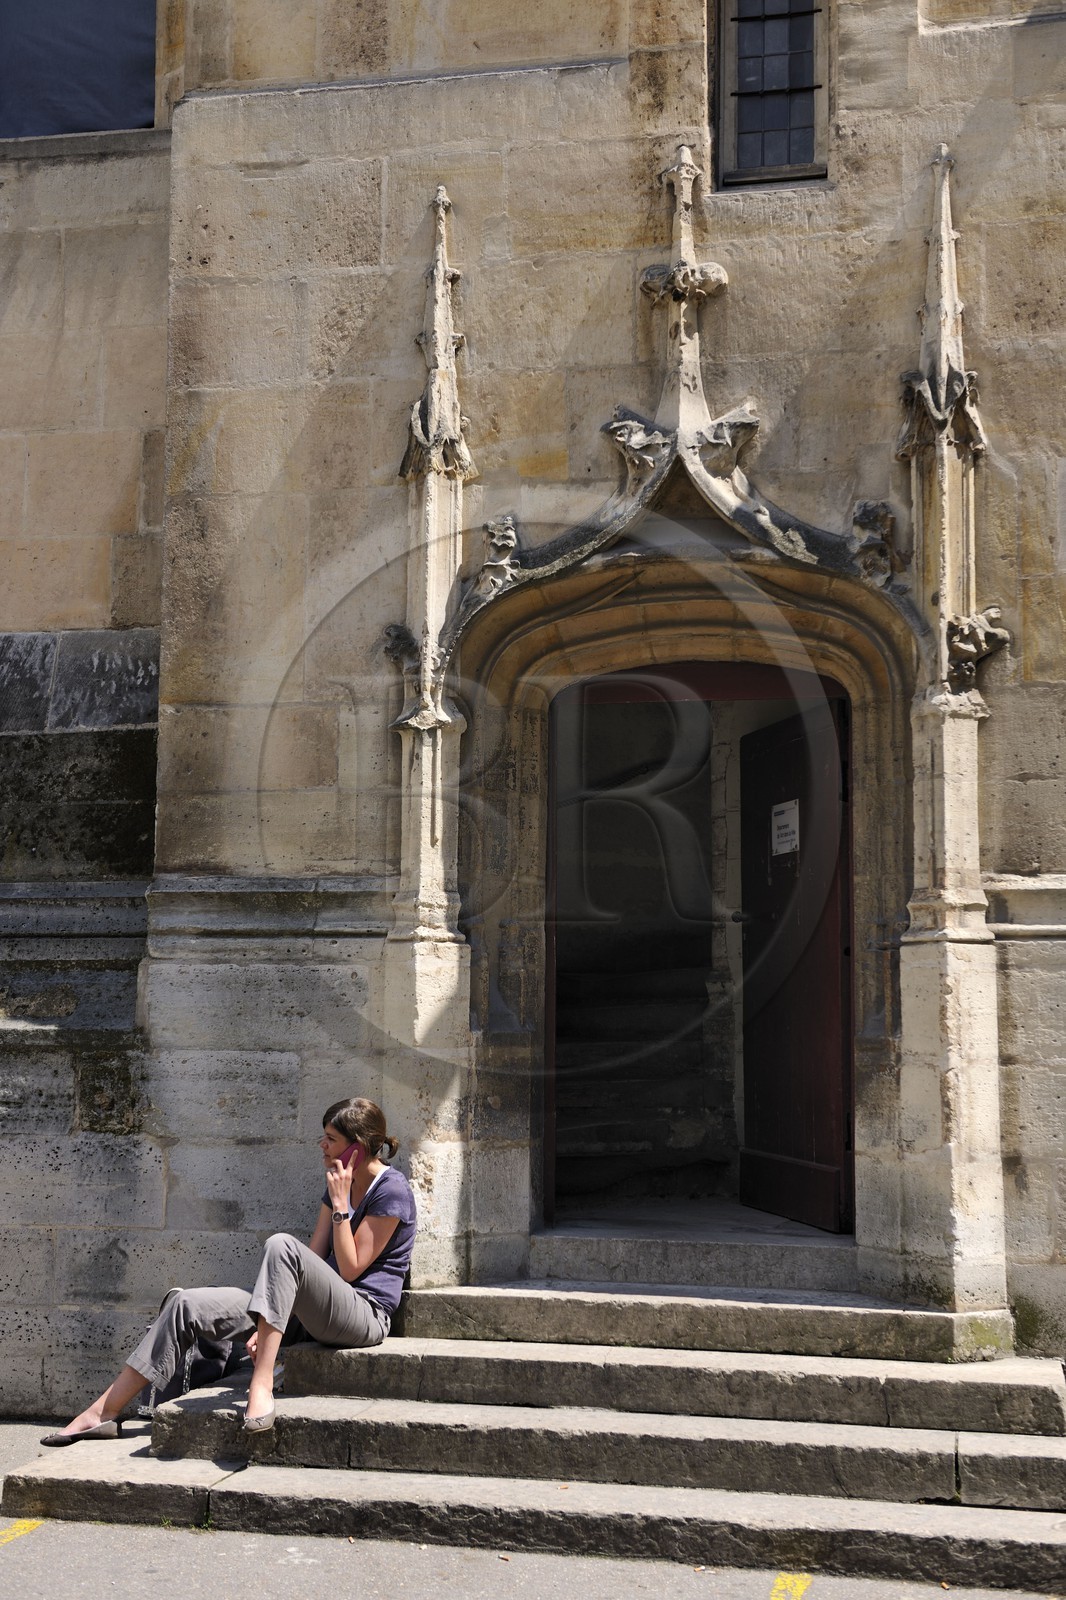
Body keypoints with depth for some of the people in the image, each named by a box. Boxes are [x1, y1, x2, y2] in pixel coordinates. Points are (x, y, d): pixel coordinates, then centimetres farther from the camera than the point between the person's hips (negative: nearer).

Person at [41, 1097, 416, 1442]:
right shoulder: (338, 1185, 16)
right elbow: (311, 1261, 10)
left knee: (281, 1244, -35)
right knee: (186, 1305, -4)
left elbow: (350, 1269, -12)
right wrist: (265, 1326, 0)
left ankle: (261, 1385, -40)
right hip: (312, 1315, 8)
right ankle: (103, 1414, -3)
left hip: (365, 1316, -8)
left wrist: (340, 1205, -14)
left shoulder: (392, 1192, -10)